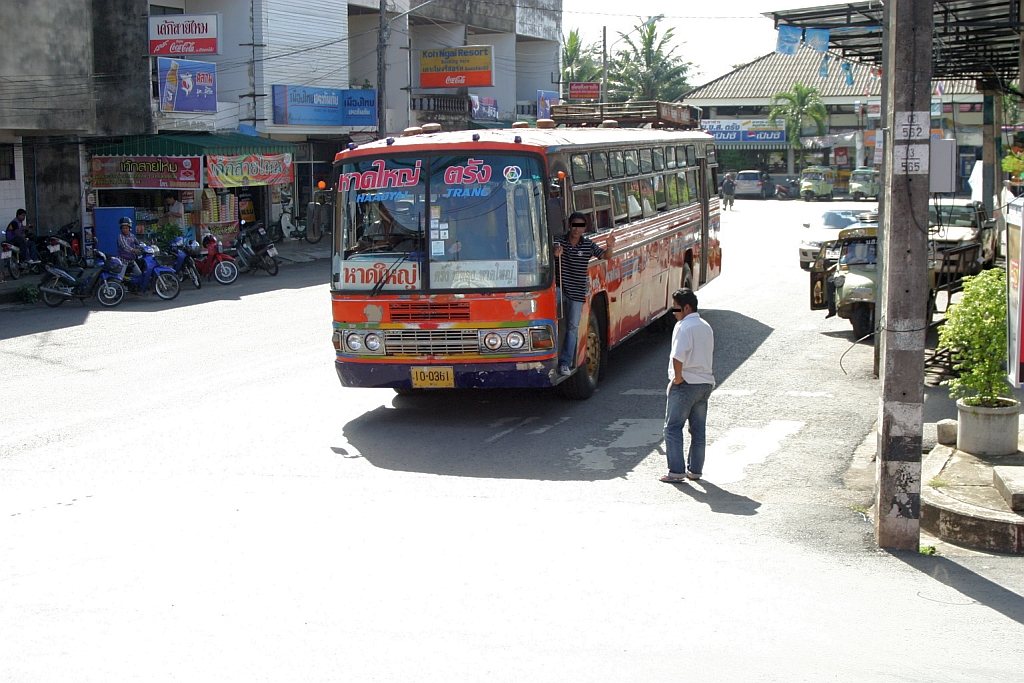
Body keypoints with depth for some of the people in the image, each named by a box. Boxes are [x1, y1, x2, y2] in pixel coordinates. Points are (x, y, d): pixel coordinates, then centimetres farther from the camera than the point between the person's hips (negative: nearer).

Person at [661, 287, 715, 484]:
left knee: (673, 427, -2)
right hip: (706, 382, 8)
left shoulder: (684, 326, -13)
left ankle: (676, 471, -6)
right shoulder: (706, 327, 14)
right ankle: (695, 469, 16)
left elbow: (678, 355, -26)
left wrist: (677, 377, -15)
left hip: (685, 384, -8)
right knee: (698, 429, 12)